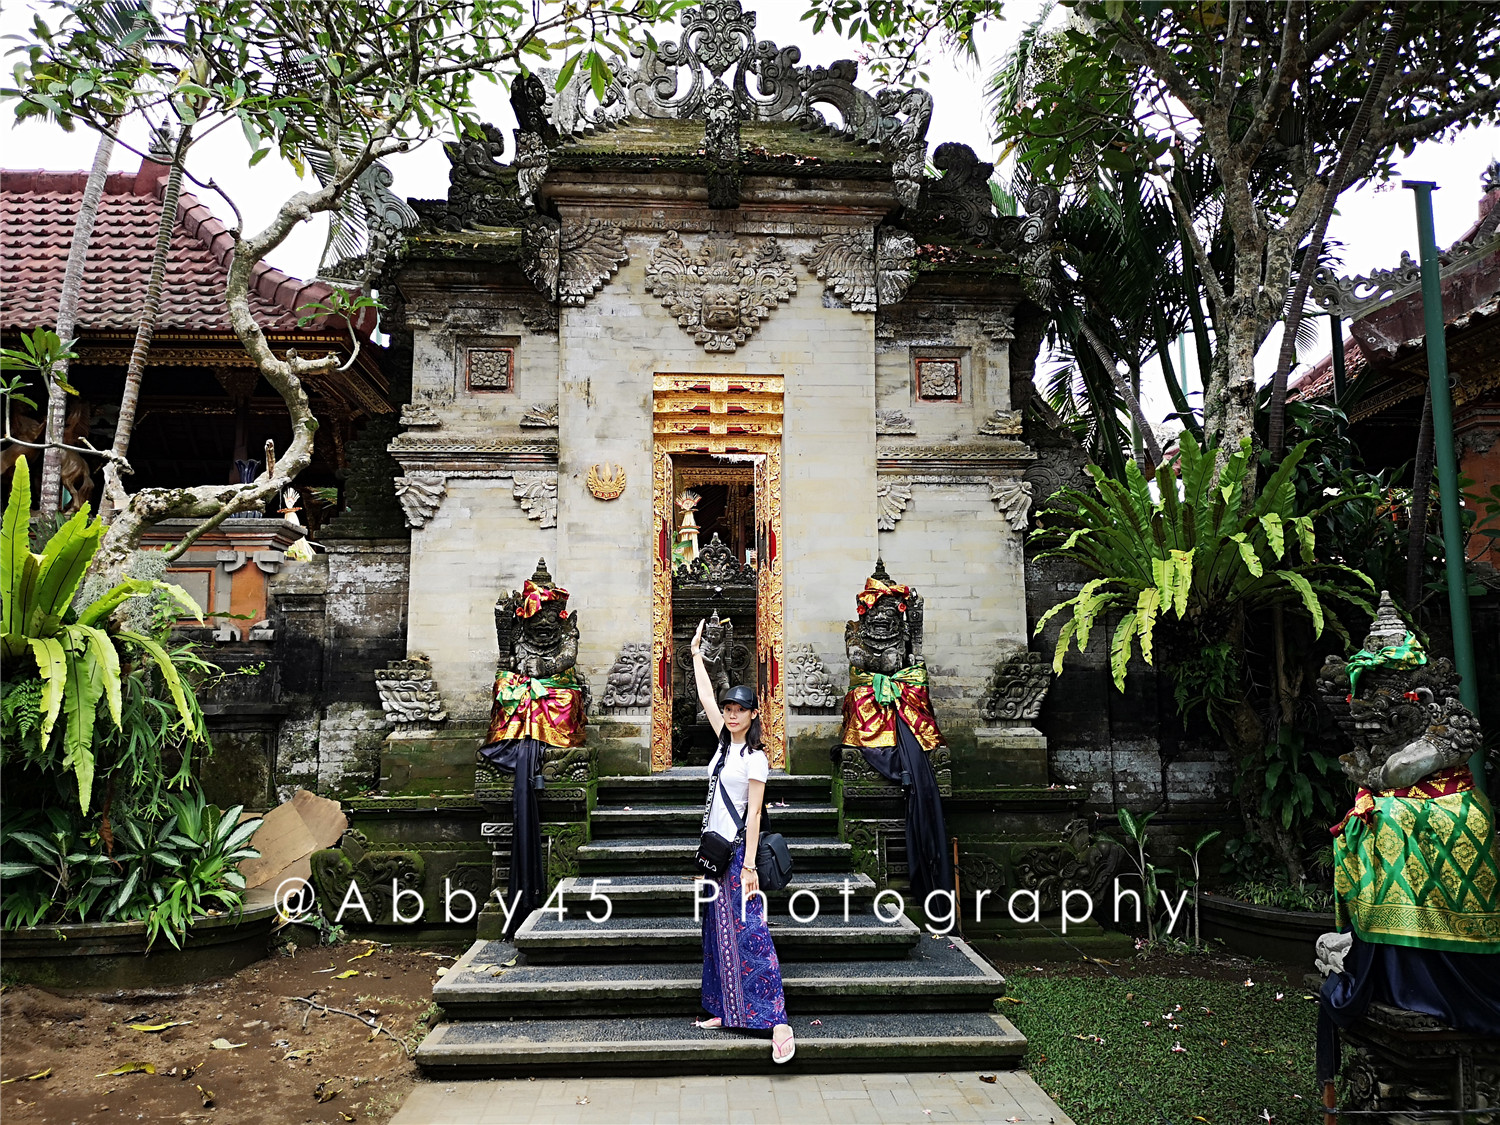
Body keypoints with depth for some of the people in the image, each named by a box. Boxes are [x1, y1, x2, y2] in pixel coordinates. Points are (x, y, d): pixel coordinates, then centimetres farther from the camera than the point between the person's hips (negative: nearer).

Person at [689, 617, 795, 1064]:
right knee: (719, 934, 12)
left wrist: (748, 865, -20)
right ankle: (725, 1012, 21)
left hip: (737, 851, -8)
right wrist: (696, 654, 22)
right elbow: (706, 699, 18)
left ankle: (778, 1022, -14)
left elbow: (754, 814, -16)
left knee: (750, 934, -13)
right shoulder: (726, 742, 8)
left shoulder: (756, 756, -12)